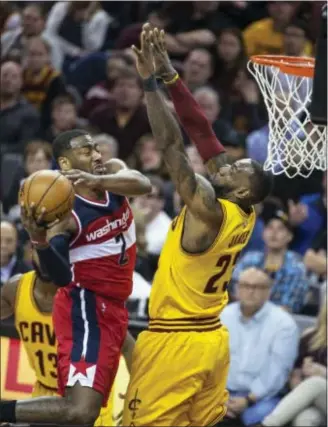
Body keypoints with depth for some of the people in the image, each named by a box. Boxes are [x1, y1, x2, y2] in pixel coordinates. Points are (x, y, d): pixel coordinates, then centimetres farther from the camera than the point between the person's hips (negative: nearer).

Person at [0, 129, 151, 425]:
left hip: (111, 308, 8)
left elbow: (143, 184, -21)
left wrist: (98, 181, -39)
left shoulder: (114, 172, 3)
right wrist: (39, 241, -46)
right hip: (85, 306, -8)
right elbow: (61, 278, -26)